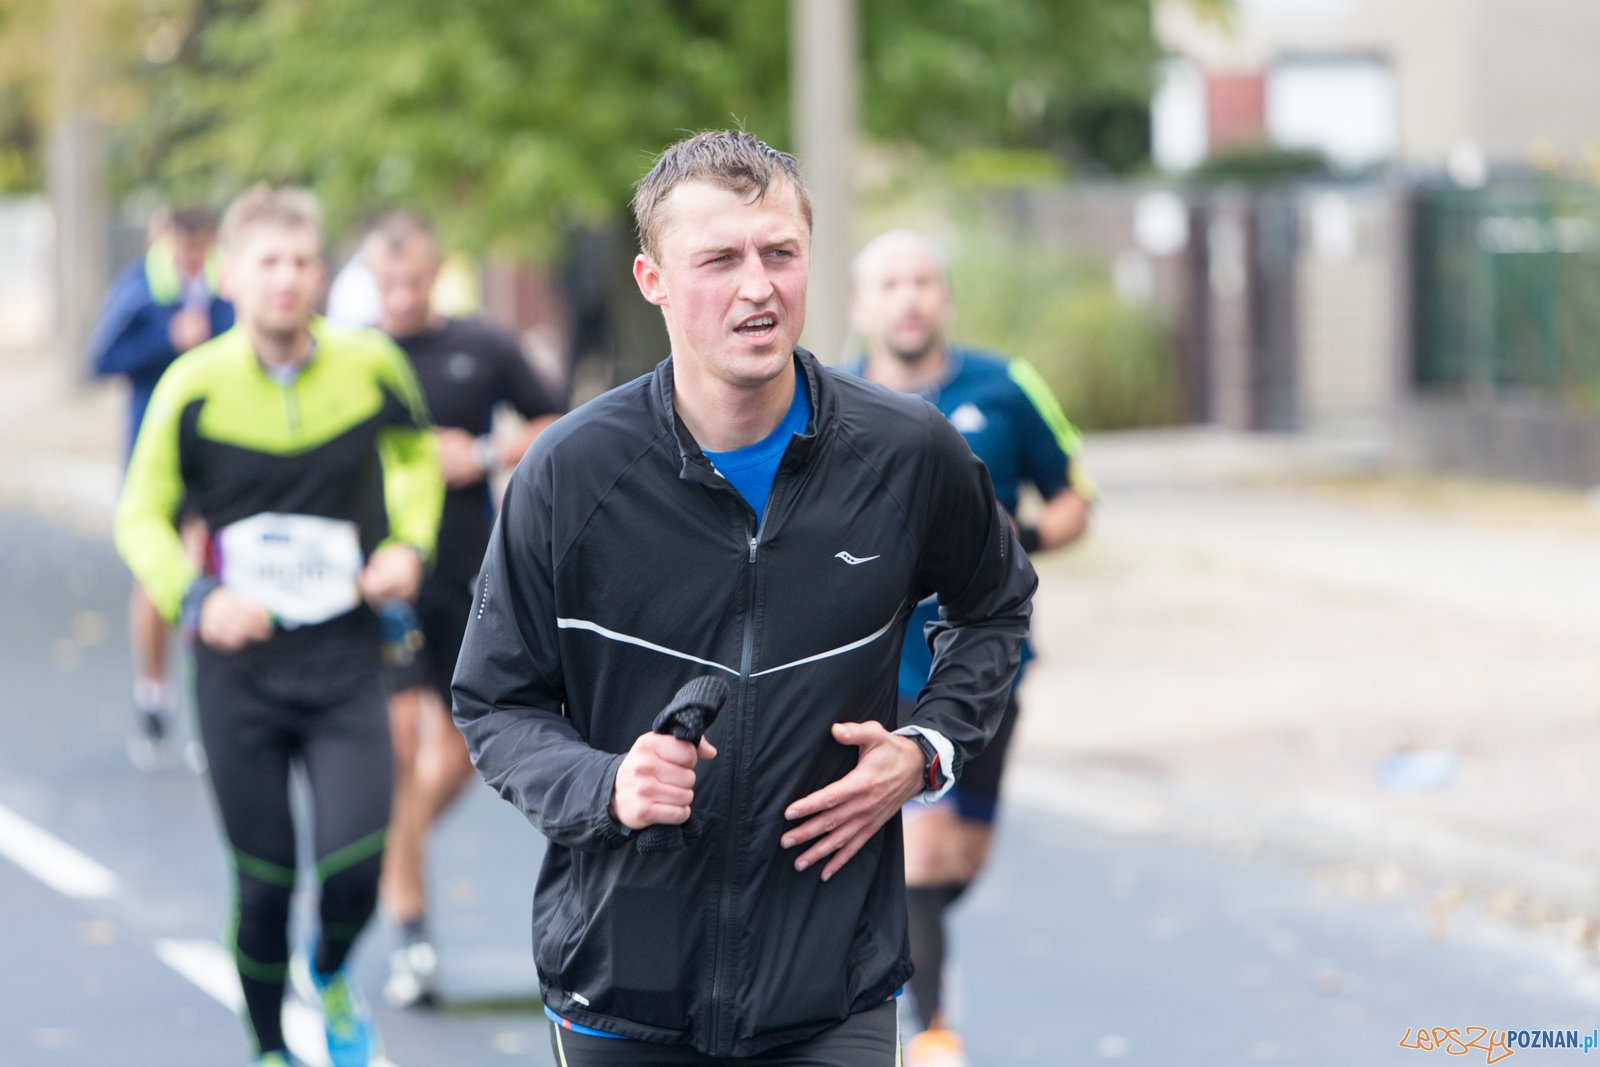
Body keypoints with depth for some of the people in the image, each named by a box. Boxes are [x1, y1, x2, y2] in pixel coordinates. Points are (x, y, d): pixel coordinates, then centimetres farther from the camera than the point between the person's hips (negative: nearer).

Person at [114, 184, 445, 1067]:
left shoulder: (371, 367, -3)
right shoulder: (194, 387, -7)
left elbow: (417, 451, 19)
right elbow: (141, 515, 3)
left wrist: (410, 543, 2)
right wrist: (193, 599, -14)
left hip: (346, 661, 1)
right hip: (240, 668, -1)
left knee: (353, 866, -13)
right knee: (263, 883, 4)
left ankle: (332, 974, 23)